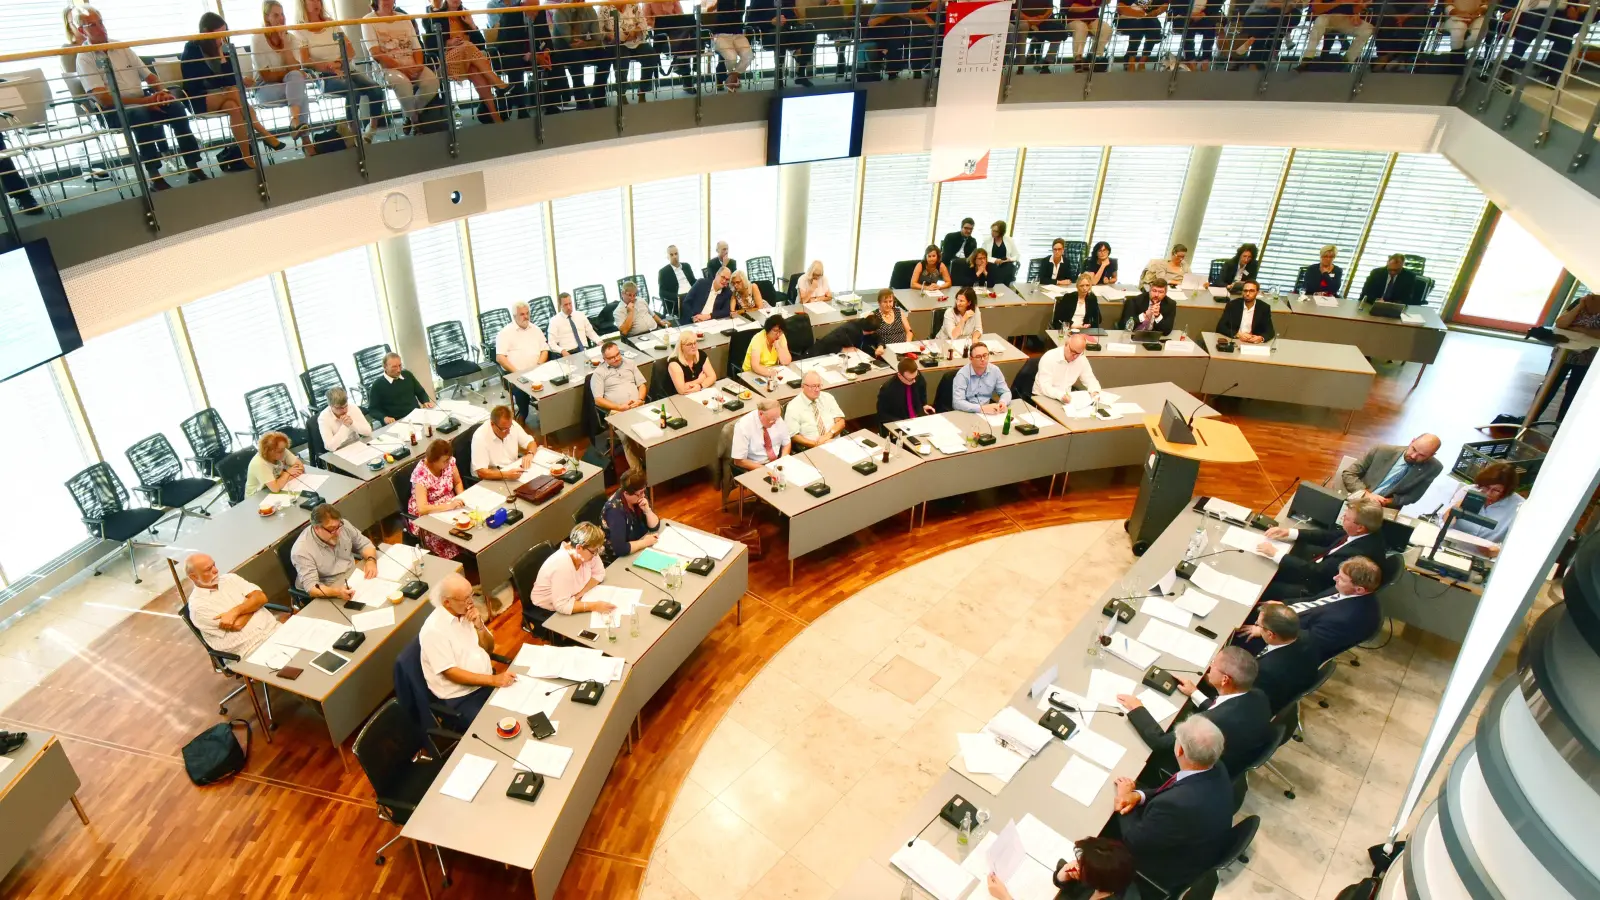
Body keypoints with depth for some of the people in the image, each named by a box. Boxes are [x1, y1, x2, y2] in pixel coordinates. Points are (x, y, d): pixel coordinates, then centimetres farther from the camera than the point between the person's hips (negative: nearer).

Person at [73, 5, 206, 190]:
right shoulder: (84, 58, -2)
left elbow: (149, 76, 16)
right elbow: (103, 98, -13)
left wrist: (162, 91, -7)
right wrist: (143, 101, -22)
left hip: (142, 102, 5)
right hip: (114, 111, -5)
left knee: (176, 107, -24)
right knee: (140, 114, -38)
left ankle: (194, 168, -28)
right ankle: (154, 177, -36)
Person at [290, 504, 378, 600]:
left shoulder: (343, 525, -7)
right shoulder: (302, 551, -23)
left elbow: (364, 544, 5)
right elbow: (312, 588, -25)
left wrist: (371, 560, -15)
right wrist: (337, 592, -42)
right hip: (328, 595, -5)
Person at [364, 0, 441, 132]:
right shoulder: (369, 20, 2)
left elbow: (416, 47, 11)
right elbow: (376, 53, -9)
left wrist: (419, 65, -11)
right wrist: (401, 67, -19)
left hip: (412, 66, 4)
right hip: (387, 68, -4)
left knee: (432, 81, -27)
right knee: (402, 82, -39)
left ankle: (411, 115, -2)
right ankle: (415, 119, -13)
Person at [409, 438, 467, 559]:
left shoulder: (449, 461, -9)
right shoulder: (421, 474, -25)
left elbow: (458, 483, 9)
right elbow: (422, 509, -32)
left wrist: (461, 498, -10)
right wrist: (449, 505, -35)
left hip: (449, 507, 6)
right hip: (427, 517, -6)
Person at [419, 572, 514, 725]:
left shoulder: (468, 612, 2)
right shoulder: (433, 629, -19)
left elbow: (489, 648, 9)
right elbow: (450, 673, -21)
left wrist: (479, 626, -11)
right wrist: (493, 680, -27)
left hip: (486, 682, 7)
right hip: (460, 698, -7)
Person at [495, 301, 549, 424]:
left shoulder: (535, 329, 17)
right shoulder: (505, 332, 1)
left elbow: (545, 350, 15)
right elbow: (500, 357, -6)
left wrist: (539, 366, -4)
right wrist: (516, 372, -16)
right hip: (515, 374, -4)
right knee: (522, 390, -34)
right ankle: (522, 417, -11)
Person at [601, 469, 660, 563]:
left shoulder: (639, 496, -7)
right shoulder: (615, 510, -28)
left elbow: (655, 526, -2)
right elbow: (620, 549, -34)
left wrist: (647, 510, -19)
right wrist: (645, 542, -23)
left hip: (637, 551, 7)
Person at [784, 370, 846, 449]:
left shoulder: (828, 398, 10)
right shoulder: (794, 407, -2)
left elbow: (840, 421, 9)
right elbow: (793, 436, -5)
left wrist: (830, 434, -11)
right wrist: (815, 444, -16)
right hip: (811, 450, -3)